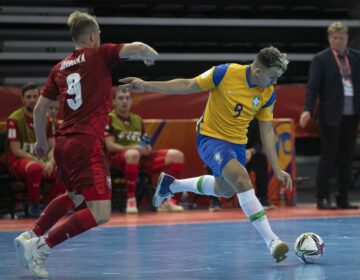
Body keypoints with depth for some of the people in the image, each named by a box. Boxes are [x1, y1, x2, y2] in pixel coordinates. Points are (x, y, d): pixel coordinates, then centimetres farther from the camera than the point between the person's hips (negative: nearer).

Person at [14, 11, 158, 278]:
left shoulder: (60, 68, 14)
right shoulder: (100, 55, -2)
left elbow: (39, 109, 16)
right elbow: (137, 48, -15)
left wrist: (41, 141, 31)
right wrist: (152, 56, 8)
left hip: (64, 143, 8)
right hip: (87, 144, -8)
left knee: (74, 196, 33)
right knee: (100, 213, -8)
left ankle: (30, 237, 26)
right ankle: (40, 246, -14)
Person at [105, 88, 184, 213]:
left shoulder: (137, 119, 20)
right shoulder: (109, 119, 0)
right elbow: (110, 146, -9)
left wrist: (147, 148, -5)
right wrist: (134, 148, -22)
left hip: (142, 157, 6)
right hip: (118, 157, -6)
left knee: (176, 155, -9)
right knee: (133, 154, -44)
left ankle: (166, 200, -9)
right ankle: (131, 200, -32)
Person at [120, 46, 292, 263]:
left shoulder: (268, 94, -7)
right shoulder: (225, 73, -21)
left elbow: (267, 131, 1)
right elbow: (187, 86, -11)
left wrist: (277, 169, -2)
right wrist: (145, 86, -14)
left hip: (237, 143, 6)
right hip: (211, 137, -6)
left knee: (225, 190, 24)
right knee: (241, 178, -28)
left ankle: (171, 185, 47)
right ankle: (271, 240, -30)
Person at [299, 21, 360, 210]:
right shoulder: (321, 59, -3)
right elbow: (313, 86, -9)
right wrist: (308, 110, -21)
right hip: (331, 115, -4)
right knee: (328, 156, -2)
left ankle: (343, 198, 13)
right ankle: (322, 198, 3)